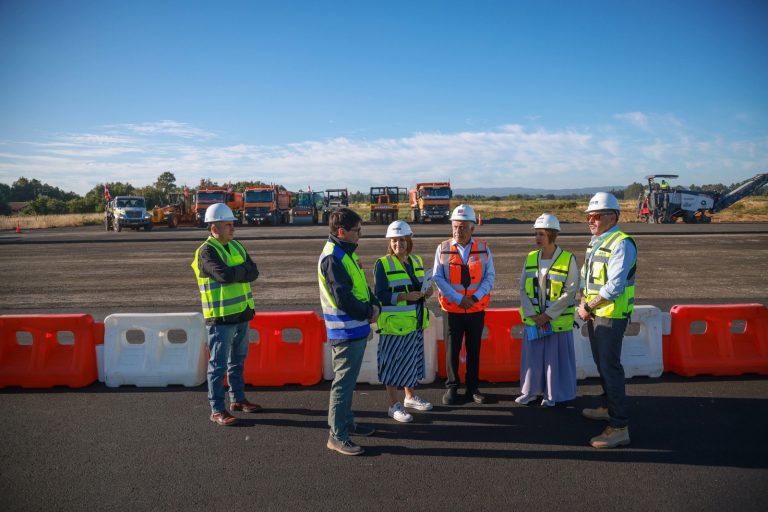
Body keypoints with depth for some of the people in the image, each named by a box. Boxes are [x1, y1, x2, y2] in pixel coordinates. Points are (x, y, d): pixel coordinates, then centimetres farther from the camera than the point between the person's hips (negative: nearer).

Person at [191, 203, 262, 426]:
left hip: (242, 314, 8)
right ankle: (217, 410, 7)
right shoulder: (206, 252, -13)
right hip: (221, 317, -7)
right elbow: (225, 275, -27)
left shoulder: (236, 247, 10)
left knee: (237, 360, 18)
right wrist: (243, 269, -9)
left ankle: (237, 399, 31)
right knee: (218, 364, -1)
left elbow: (253, 273, -1)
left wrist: (235, 272, -18)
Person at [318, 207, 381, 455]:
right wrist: (368, 313, -10)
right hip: (345, 331, -10)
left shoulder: (347, 253, 11)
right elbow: (343, 298, -23)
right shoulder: (332, 258, -20)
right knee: (343, 383, -2)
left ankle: (346, 422, 34)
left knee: (348, 380, 20)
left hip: (357, 329, 10)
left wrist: (374, 305, 0)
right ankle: (337, 436, 7)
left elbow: (361, 285, 17)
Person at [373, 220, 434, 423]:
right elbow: (380, 295, -15)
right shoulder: (383, 264, -10)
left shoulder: (416, 261, 9)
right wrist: (405, 297, -25)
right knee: (394, 363, 1)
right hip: (393, 323, -6)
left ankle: (410, 397, 35)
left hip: (415, 323, 6)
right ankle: (394, 405, 13)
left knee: (412, 360, 17)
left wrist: (426, 292, -3)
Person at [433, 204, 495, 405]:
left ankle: (473, 388, 24)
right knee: (452, 349, 6)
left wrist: (475, 297, -15)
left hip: (477, 309, 1)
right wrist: (458, 298, -14)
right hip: (452, 309, -1)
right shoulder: (443, 249, -3)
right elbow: (438, 278, -6)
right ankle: (451, 387, 21)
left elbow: (490, 276, -1)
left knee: (474, 349, 11)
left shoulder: (483, 249, 0)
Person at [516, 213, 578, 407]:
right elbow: (522, 288, 4)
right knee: (532, 355, 11)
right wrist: (531, 314, -6)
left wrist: (548, 315, -14)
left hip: (558, 321, -4)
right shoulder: (530, 258, 3)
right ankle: (530, 391, 26)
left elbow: (570, 292, -12)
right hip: (533, 320, 4)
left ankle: (552, 394, 22)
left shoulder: (568, 260, -10)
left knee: (555, 357, 6)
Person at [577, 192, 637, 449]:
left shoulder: (621, 244, -18)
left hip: (611, 315, -9)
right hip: (595, 313, 9)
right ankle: (609, 407, 37)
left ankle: (619, 426, -2)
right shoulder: (595, 241, 12)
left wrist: (588, 307, -16)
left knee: (610, 367, -8)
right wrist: (583, 302, 3)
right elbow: (585, 275, 18)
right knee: (601, 363, 20)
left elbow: (614, 286, -24)